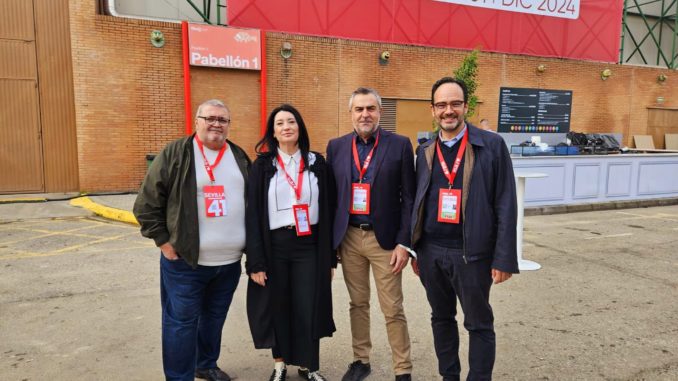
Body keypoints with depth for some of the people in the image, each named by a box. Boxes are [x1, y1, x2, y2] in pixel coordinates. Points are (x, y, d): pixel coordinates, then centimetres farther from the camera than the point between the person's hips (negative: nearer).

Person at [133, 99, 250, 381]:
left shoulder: (240, 157, 9)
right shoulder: (174, 155, -5)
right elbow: (147, 203, -5)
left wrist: (248, 242, 10)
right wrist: (164, 241, -8)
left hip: (229, 261, 5)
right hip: (185, 261, -4)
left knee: (215, 318, 19)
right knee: (181, 321, 4)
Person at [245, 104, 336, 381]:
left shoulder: (317, 163, 4)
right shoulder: (262, 166, 0)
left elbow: (327, 210, 5)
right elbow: (253, 215, -3)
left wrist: (330, 256, 2)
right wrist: (256, 261, -8)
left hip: (309, 245, 1)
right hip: (274, 246, 0)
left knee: (308, 307, 5)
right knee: (278, 306, 10)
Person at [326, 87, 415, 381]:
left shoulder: (400, 145, -3)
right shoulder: (336, 146, 5)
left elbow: (408, 198, -4)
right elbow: (330, 196, 8)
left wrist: (403, 242, -9)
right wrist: (330, 239, 4)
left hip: (384, 238, -3)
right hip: (348, 238, 3)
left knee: (393, 310, 5)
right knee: (358, 304, 16)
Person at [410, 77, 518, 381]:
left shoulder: (492, 145, -5)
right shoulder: (425, 151, 8)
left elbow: (505, 204, -7)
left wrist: (504, 258, -10)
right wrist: (413, 248, 10)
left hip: (471, 253, -4)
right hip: (430, 251, 5)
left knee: (479, 324, 9)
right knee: (441, 318, 18)